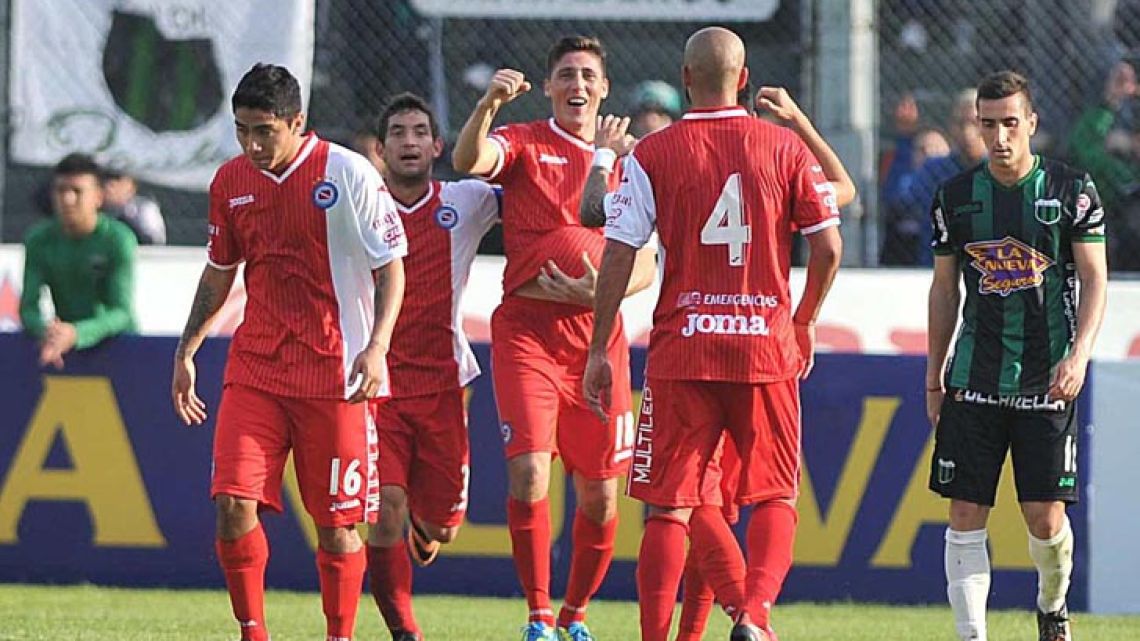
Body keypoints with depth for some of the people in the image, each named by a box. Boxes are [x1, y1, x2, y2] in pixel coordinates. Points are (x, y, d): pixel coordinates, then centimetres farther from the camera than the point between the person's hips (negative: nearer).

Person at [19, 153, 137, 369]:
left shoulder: (119, 239, -14)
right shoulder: (39, 240, -5)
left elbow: (121, 312, -21)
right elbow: (28, 307, -9)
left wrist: (76, 334, -39)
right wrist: (45, 331, -33)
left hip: (116, 341, -2)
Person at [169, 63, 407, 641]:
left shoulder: (349, 174, -7)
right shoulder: (230, 181, 7)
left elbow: (390, 266, -4)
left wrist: (377, 346, -16)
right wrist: (187, 350, 17)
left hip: (334, 373, -3)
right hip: (253, 370, 4)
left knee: (336, 523, -1)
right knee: (234, 505, -10)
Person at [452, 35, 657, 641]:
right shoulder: (524, 142, 5)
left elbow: (644, 266, 11)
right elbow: (468, 161, -18)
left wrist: (598, 291, -8)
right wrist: (488, 104, -34)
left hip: (598, 334, 3)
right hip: (527, 329, -3)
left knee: (600, 497, 3)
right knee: (528, 471, -16)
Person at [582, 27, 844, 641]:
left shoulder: (652, 154, -1)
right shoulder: (786, 147, 2)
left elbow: (618, 254, -4)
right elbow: (828, 246, 1)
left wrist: (598, 351, 2)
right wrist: (805, 321, 18)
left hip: (681, 351, -1)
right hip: (768, 348, 1)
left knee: (667, 507, 4)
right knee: (775, 498, 10)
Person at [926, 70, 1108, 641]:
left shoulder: (1071, 191, 0)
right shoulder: (956, 197, 7)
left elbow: (1094, 279, 0)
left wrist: (1079, 355, -14)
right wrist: (934, 378, 14)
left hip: (1046, 380, -2)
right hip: (975, 380, 2)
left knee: (1046, 517, -2)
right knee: (966, 518, -5)